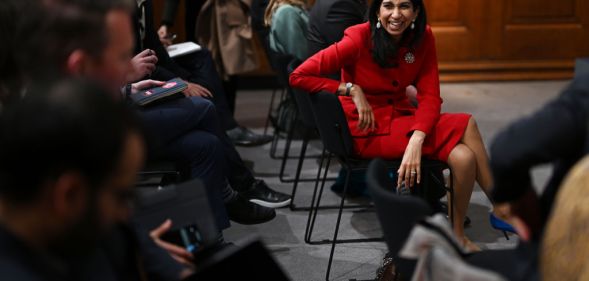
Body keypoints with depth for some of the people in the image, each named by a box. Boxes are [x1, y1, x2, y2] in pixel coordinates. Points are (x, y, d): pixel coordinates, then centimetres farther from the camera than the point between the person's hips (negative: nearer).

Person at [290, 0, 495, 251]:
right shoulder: (358, 40, -17)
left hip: (402, 117, 6)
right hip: (368, 131, -5)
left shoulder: (423, 37, -4)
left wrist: (416, 140, -24)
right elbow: (298, 77, -17)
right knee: (466, 125, -19)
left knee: (463, 157, -22)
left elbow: (429, 96, -7)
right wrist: (352, 89, -20)